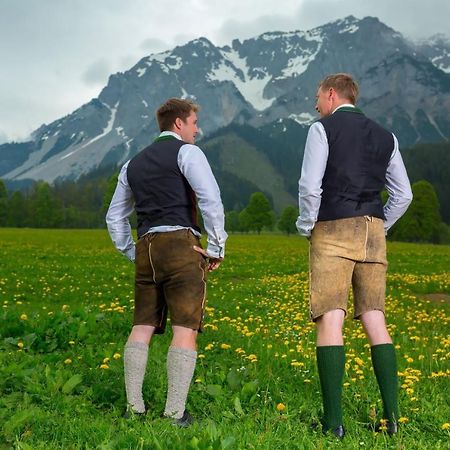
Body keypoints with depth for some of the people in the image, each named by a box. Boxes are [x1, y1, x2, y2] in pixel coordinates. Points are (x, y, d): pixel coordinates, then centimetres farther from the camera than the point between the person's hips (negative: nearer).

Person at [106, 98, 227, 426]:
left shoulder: (134, 164, 23)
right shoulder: (186, 151, 2)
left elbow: (115, 217, 26)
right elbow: (210, 199, -12)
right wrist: (217, 248, -5)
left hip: (146, 248, 6)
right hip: (180, 244, -6)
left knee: (142, 328, 9)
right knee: (185, 330, -6)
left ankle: (133, 406, 8)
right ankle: (175, 413, -8)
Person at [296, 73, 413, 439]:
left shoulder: (323, 129, 1)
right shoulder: (385, 137, 18)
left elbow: (310, 187, -11)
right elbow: (403, 195, 16)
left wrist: (306, 226, 3)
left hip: (333, 231, -5)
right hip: (373, 232, 6)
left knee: (330, 320, -8)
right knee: (375, 321, 8)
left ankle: (333, 421, -9)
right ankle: (392, 416, 6)